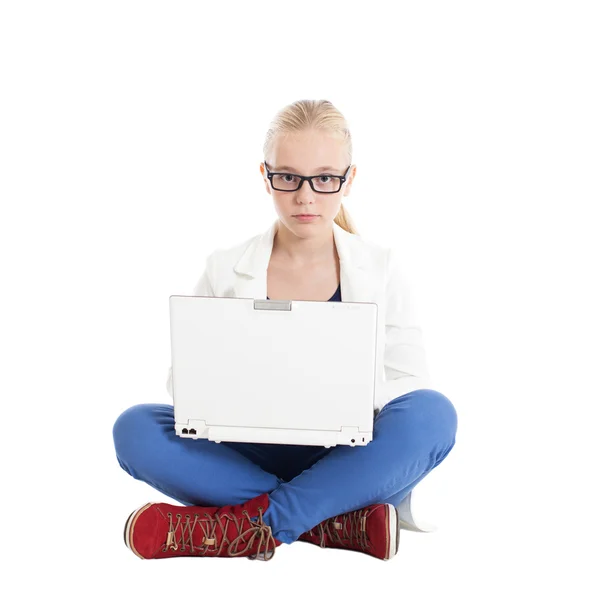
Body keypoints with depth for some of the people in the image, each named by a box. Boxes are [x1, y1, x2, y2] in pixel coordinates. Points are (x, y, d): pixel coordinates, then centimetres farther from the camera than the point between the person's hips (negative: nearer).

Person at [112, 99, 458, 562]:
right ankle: (342, 525, -26)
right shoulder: (225, 271, 4)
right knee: (136, 428, -23)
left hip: (349, 469, 0)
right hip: (252, 460, 1)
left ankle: (238, 528, -29)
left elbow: (412, 384, 0)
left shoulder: (380, 269, 2)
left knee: (433, 413, -30)